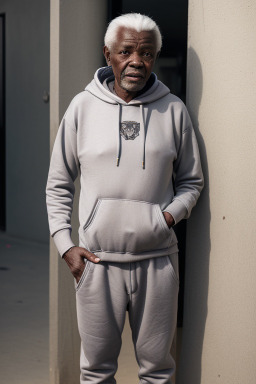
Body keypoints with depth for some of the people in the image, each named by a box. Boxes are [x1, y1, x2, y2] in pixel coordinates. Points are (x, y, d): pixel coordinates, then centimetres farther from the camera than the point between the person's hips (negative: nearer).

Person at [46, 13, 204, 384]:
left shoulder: (173, 110, 2)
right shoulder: (83, 106, 2)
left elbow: (191, 181, 12)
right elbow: (58, 185, 7)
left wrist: (171, 214, -7)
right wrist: (65, 244, -1)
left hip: (157, 259, 1)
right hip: (96, 260, 0)